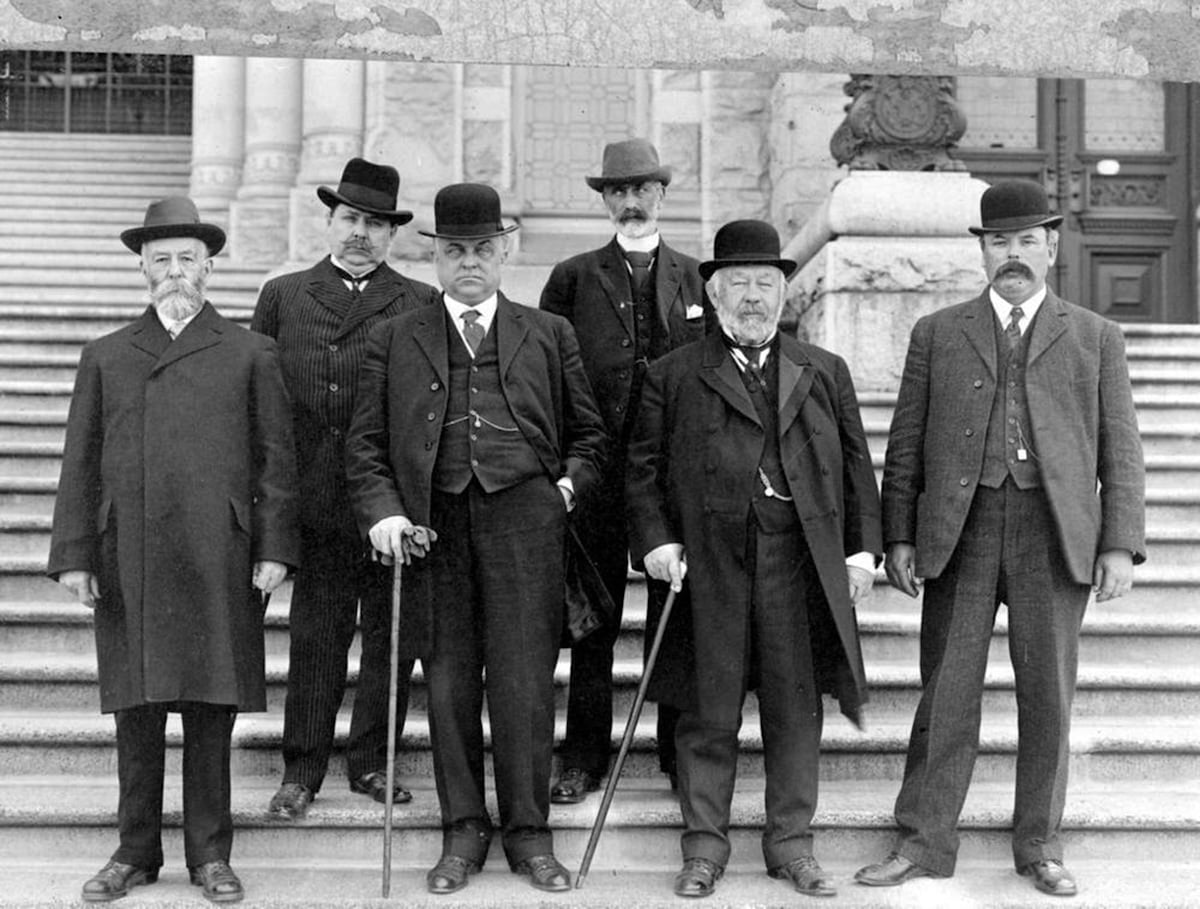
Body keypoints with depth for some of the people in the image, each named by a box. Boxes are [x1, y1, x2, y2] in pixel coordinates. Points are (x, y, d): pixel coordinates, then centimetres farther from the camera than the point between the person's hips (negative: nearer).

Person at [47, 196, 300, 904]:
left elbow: (276, 458, 5)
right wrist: (74, 555, 4)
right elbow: (81, 464, 11)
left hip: (219, 566, -1)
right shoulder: (105, 357, 14)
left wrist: (274, 549, -3)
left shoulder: (250, 354, 9)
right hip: (127, 565, 2)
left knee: (212, 713, 4)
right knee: (136, 712, 6)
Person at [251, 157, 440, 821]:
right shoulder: (283, 297, 12)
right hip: (316, 503, 0)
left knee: (390, 637, 7)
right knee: (314, 640, 5)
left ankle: (371, 762, 21)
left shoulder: (421, 305, 7)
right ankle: (302, 771, 15)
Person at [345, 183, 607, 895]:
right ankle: (464, 830, 17)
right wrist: (382, 512, -5)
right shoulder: (394, 342, 13)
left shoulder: (550, 335, 14)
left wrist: (569, 486, 3)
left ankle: (529, 831, 11)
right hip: (433, 527, 1)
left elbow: (588, 432, 19)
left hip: (523, 521, -1)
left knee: (524, 681, -2)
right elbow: (366, 444, 9)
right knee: (449, 682, 4)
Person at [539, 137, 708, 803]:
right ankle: (583, 760, 14)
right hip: (598, 473, -1)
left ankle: (681, 752, 18)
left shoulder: (692, 278, 11)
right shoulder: (573, 278, 5)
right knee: (594, 621, 5)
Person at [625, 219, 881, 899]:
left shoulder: (825, 372, 15)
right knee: (709, 711, 4)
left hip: (801, 560, 2)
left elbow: (856, 465, 14)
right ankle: (705, 844, 16)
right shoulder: (673, 376, 9)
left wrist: (864, 547, 5)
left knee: (796, 709, 6)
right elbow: (643, 468, 7)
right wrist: (655, 541, -6)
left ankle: (791, 843, 19)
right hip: (708, 562, -1)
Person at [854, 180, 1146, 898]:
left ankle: (1041, 845, 19)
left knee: (1048, 695, 5)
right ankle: (923, 843, 10)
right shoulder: (938, 334, 13)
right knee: (946, 691, 1)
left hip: (1056, 533, 0)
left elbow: (1121, 450, 8)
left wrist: (1121, 544, -2)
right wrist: (900, 536, 2)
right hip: (960, 530, 0)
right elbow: (906, 444, 10)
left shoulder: (1095, 338, 13)